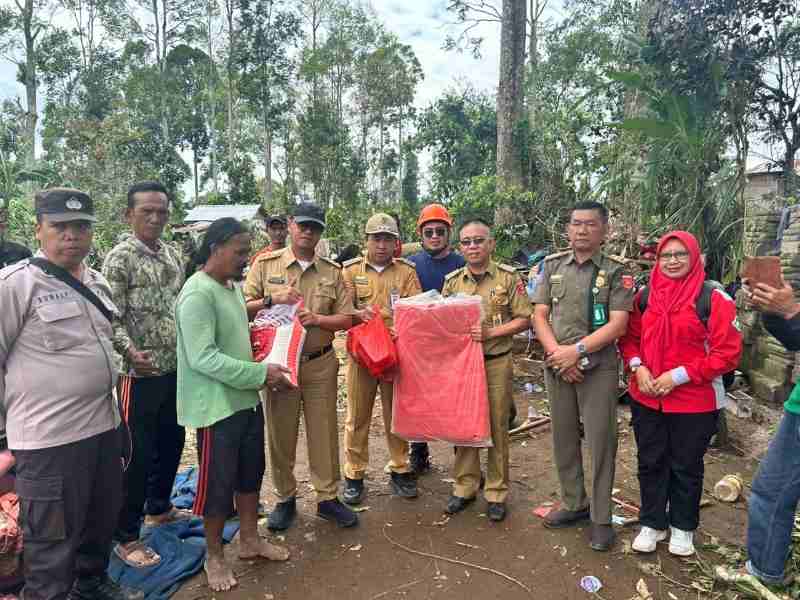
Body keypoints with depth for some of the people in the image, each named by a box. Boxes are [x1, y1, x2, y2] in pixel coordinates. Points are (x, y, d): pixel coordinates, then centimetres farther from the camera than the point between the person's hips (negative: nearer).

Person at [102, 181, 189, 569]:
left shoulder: (173, 255, 9)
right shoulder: (119, 259, -12)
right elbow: (110, 318, -16)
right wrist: (130, 352, -31)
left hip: (177, 370, 7)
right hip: (141, 374, -7)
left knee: (171, 444, 19)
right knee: (138, 455, 3)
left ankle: (159, 508, 40)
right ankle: (126, 537, 19)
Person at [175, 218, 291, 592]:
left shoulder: (232, 286, 8)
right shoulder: (197, 293, -20)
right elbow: (203, 358, -26)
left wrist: (261, 371, 6)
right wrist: (261, 374, -26)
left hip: (246, 399, 9)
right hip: (216, 405, -9)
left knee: (251, 472, 19)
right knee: (218, 482, 7)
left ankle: (250, 540, 38)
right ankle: (214, 557, 28)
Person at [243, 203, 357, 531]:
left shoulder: (332, 271, 5)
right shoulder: (265, 264, 1)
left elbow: (346, 318, 3)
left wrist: (317, 318, -14)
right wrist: (271, 299, -18)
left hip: (321, 364, 1)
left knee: (324, 433, 9)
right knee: (280, 435, 10)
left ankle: (327, 497, 26)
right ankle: (285, 499, 28)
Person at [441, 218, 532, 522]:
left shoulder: (508, 277, -3)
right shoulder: (452, 281, 6)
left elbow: (524, 319, -5)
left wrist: (491, 332, -15)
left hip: (497, 363, -3)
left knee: (497, 428, 7)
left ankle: (496, 492, 22)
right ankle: (465, 486, 27)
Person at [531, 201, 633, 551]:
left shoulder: (615, 272, -3)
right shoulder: (552, 266, 7)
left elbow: (618, 324, -10)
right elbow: (539, 316, 4)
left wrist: (576, 350, -17)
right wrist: (557, 353, -10)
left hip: (599, 368, -3)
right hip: (556, 366, 4)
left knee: (601, 442, 3)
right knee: (564, 439, 13)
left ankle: (601, 518, 18)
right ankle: (574, 503, 31)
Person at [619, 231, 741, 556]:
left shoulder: (713, 298, -11)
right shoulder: (645, 295, 3)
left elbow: (727, 352, -13)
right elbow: (630, 338, 11)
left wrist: (678, 376, -18)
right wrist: (638, 368, -8)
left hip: (694, 401, -3)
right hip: (646, 398, 4)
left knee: (686, 467, 13)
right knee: (650, 463, 14)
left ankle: (682, 527, 34)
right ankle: (652, 523, 32)